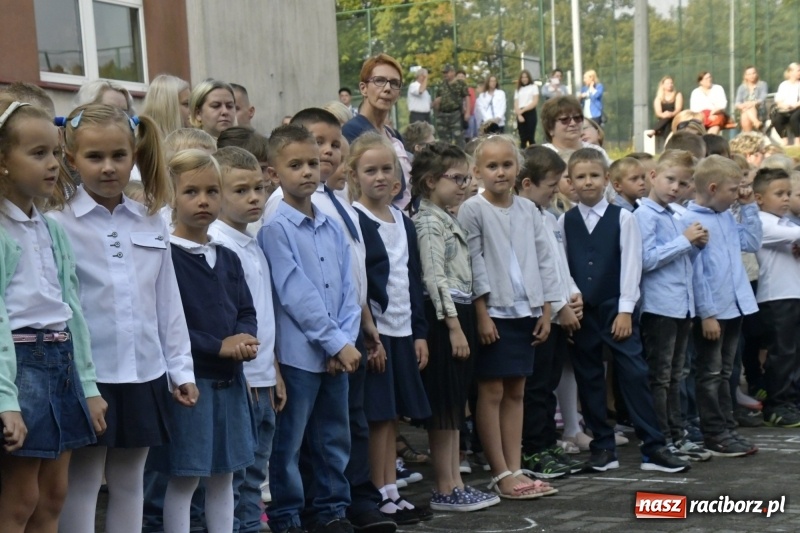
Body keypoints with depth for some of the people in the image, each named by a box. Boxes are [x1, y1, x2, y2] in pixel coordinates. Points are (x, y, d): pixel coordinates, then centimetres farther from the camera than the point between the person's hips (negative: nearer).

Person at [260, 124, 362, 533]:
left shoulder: (332, 229, 10)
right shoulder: (275, 228, -10)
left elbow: (347, 289, 8)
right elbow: (296, 295, -14)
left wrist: (347, 340, -5)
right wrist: (336, 343, -13)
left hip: (337, 354, 6)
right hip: (297, 354, -6)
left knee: (334, 439, 15)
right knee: (288, 444, 3)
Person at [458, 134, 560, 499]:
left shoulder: (528, 210, 9)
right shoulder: (473, 210, -6)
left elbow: (544, 261, 10)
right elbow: (473, 264, -10)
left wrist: (546, 311, 5)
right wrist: (482, 314, -13)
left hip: (526, 312, 5)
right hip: (494, 312, -5)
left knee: (515, 391, 10)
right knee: (492, 391, 0)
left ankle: (515, 470, 14)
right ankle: (500, 474, 5)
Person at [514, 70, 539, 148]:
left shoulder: (533, 87, 6)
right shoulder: (518, 89, 17)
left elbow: (535, 102, -3)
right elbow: (516, 104, 7)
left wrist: (523, 110, -7)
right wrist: (519, 114, -11)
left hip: (530, 113, -3)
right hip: (520, 115, 4)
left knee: (531, 137, -9)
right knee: (522, 138, 1)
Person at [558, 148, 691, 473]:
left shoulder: (622, 218, 1)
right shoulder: (565, 222, 7)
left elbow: (630, 264, -4)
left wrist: (625, 310, -9)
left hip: (617, 308, -2)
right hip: (580, 311, 2)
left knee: (634, 374, -7)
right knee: (589, 380, 6)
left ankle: (653, 448, -3)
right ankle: (602, 448, 15)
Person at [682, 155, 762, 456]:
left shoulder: (727, 217, 10)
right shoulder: (691, 221, -16)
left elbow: (752, 243, 15)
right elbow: (695, 271, -18)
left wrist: (748, 207, 10)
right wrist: (707, 314, -19)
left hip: (734, 307, 8)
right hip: (711, 312, -8)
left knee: (723, 374, 16)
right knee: (710, 375, 2)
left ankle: (727, 430, 23)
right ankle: (715, 437, 8)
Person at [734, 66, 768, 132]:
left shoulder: (762, 85, 9)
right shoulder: (742, 88, 16)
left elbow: (763, 99, -7)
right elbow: (737, 103, 4)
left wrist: (754, 103, -29)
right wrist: (742, 106, -22)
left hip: (759, 112, -2)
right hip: (744, 112, 2)